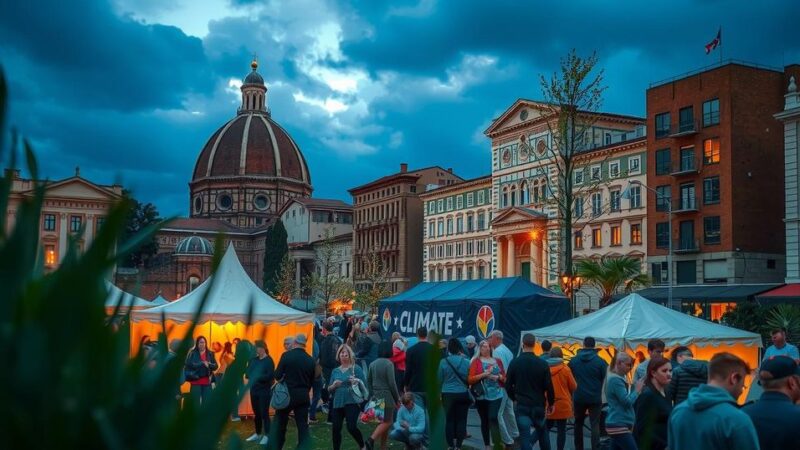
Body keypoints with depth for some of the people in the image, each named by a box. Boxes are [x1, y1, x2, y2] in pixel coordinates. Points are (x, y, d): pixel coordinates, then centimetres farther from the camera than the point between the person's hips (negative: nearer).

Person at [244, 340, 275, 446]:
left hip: (264, 391, -6)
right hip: (254, 390, 6)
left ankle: (266, 436, 6)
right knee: (256, 413, 15)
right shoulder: (253, 359, 7)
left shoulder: (269, 361, -11)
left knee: (264, 413, -2)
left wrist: (257, 377, -20)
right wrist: (250, 376, -14)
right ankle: (257, 434, 28)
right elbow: (247, 372, 6)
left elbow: (270, 376, -19)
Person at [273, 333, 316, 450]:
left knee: (280, 423, 12)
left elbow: (277, 376, -9)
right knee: (303, 425, 6)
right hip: (303, 396, 3)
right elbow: (312, 381, 7)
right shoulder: (310, 360, 1)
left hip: (287, 394, -2)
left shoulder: (287, 355, -9)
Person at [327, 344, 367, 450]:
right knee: (336, 429, 1)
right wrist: (334, 385, -7)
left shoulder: (356, 368, 1)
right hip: (337, 403, 4)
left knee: (352, 427, -14)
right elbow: (329, 389, 14)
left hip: (351, 402, -4)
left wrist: (357, 381, -21)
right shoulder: (335, 371, 13)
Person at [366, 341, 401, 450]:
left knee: (385, 421, 17)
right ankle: (371, 439, -22)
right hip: (387, 396, -7)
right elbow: (392, 383, -14)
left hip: (376, 396, 7)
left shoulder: (373, 364, 7)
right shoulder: (388, 364, -14)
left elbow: (368, 381, 12)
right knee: (387, 421, -3)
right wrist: (397, 398, -5)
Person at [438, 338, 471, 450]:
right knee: (461, 420, 5)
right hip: (463, 394, 0)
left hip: (448, 394, 0)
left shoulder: (443, 361, -7)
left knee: (449, 420, 8)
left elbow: (440, 379, 3)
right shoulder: (466, 361, -7)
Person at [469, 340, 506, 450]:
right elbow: (470, 379, -7)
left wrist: (498, 377, -5)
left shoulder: (497, 361, 11)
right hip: (481, 396, -1)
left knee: (493, 418, -13)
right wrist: (484, 374, -17)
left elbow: (504, 377, 16)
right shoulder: (476, 361, 0)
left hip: (496, 394, 1)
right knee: (484, 420, 7)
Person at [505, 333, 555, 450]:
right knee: (542, 432, 22)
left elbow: (508, 385, 0)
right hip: (539, 405, 1)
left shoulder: (514, 362, -5)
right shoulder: (542, 363, -7)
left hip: (522, 405, -1)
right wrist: (551, 403, 11)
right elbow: (548, 386, -4)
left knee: (525, 436, -2)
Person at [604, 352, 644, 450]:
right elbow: (627, 402, -18)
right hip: (618, 426, -10)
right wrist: (637, 389, -7)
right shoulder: (616, 380, -16)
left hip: (618, 425, 10)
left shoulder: (618, 379, 16)